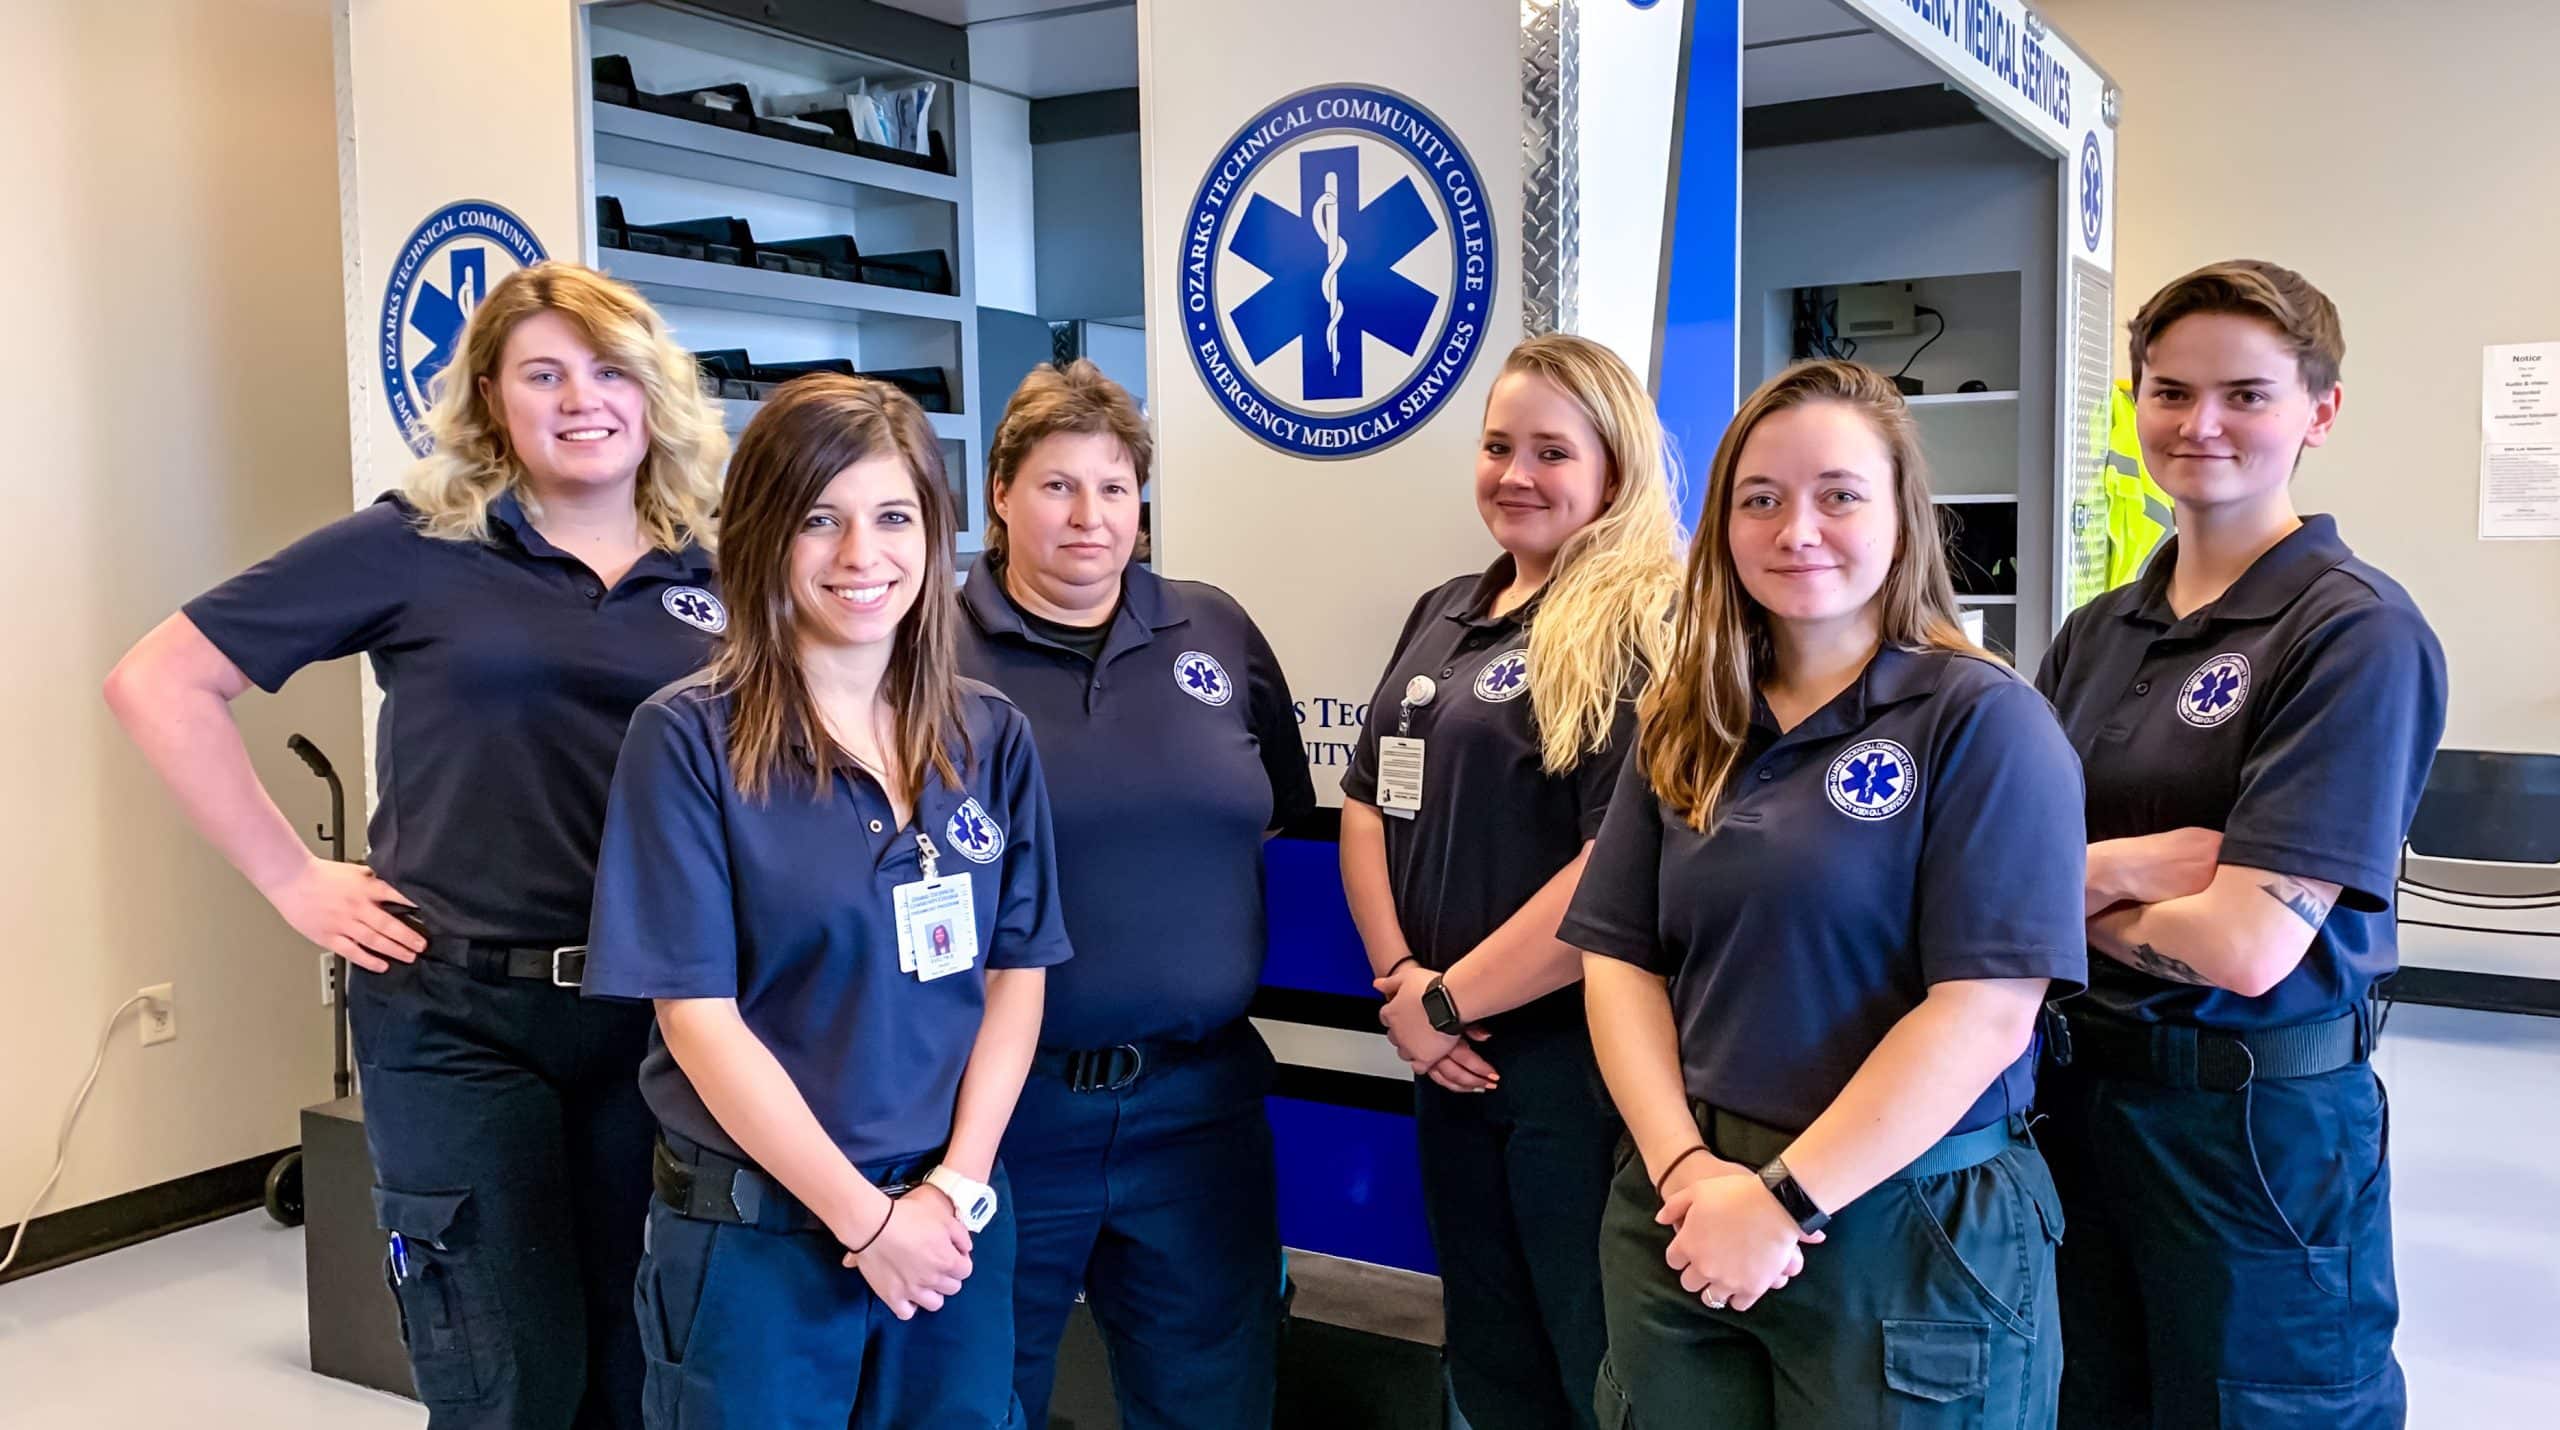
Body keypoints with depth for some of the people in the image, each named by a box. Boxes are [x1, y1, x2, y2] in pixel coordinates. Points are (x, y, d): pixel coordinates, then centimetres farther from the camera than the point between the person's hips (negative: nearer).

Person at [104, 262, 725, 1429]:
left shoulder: (715, 576, 4)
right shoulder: (413, 545, -4)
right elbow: (158, 680, -2)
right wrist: (293, 879, -5)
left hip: (659, 1012, 3)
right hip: (456, 1014, -3)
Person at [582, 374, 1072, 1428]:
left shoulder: (992, 738, 2)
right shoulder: (687, 739, -10)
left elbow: (1015, 978, 3)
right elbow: (697, 1018, -12)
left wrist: (956, 1187, -8)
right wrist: (866, 1219, -13)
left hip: (955, 1223, 4)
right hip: (753, 1233, -3)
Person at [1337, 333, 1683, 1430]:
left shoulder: (1644, 629, -13)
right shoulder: (1444, 615, 12)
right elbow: (1369, 799, 11)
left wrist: (1449, 997, -14)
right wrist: (1400, 981, -5)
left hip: (1580, 1056, -7)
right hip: (1450, 1055, 7)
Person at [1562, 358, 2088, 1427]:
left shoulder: (1982, 719, -8)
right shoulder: (1683, 727, 7)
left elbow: (1987, 1009, -16)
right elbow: (1620, 960, 4)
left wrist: (1784, 1198, -17)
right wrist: (1684, 1166, -11)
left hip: (1907, 1225, -4)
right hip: (1684, 1217, 5)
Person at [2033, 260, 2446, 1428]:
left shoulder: (2357, 631, -14)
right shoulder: (2097, 634, 6)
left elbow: (2247, 946, -22)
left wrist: (2072, 884, -6)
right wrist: (2128, 866, -18)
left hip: (2259, 1121, -6)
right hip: (2075, 1088, 6)